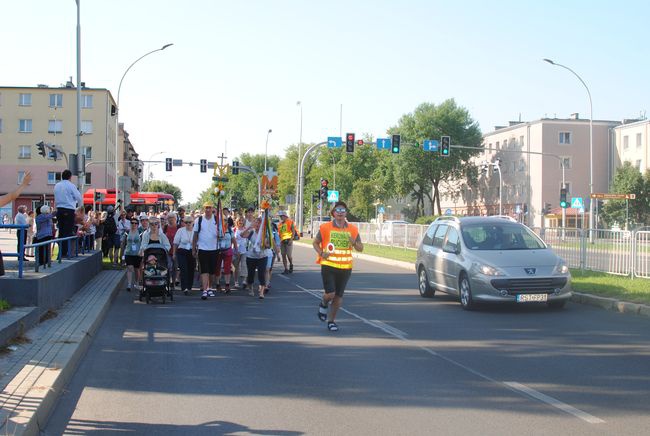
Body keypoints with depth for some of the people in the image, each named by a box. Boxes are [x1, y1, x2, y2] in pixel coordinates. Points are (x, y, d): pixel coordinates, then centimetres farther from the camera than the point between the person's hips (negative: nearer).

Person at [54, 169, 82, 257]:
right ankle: (65, 251, -8)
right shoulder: (71, 186, -7)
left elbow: (56, 198, 17)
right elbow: (79, 197, -7)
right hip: (69, 210, -6)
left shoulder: (57, 186, 11)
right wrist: (79, 205, 12)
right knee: (68, 231, -4)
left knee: (61, 231, 11)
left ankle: (61, 251, 13)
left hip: (59, 210, 6)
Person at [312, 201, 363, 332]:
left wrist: (354, 243, -13)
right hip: (328, 265, -2)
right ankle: (323, 304, 23)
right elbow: (315, 243, 9)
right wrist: (321, 253, -10)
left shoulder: (353, 229, 5)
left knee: (338, 296, 7)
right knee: (330, 293, -13)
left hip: (345, 267, 3)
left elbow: (360, 248, 9)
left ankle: (331, 320, 24)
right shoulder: (325, 227, -2)